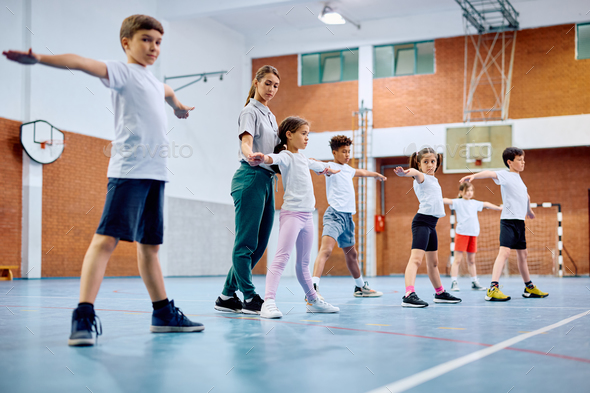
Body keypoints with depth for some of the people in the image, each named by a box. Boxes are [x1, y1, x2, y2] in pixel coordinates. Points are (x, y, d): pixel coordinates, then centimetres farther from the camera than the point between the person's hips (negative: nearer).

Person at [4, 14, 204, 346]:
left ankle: (163, 313, 17)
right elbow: (81, 63, -16)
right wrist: (39, 58, -30)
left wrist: (178, 105, 68)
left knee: (150, 244, 11)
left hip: (156, 173, 7)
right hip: (128, 170, -7)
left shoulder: (155, 82, 23)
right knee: (107, 238, -15)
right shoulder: (122, 72, 1)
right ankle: (84, 316, -18)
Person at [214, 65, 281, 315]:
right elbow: (246, 141, -21)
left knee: (259, 244, 6)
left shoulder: (270, 115, 23)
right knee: (246, 242, -7)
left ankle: (227, 297, 12)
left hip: (267, 181, 9)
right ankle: (250, 298, -5)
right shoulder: (250, 111, -3)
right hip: (251, 179, -9)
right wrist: (251, 155, -43)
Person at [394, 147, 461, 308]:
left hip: (431, 223, 9)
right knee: (416, 258, -21)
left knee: (433, 262, 20)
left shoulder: (433, 179, 20)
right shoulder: (422, 177, -5)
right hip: (422, 221, -9)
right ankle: (409, 295, -32)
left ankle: (440, 293, 33)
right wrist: (404, 172, -51)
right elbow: (416, 172, -32)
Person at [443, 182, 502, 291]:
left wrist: (500, 208, 42)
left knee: (471, 260, 13)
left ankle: (474, 283, 20)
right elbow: (447, 201, -20)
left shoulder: (475, 203, 16)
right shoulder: (457, 202, -2)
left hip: (473, 234, 5)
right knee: (457, 259, -6)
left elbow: (486, 205, 30)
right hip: (461, 233, -5)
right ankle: (454, 283, -4)